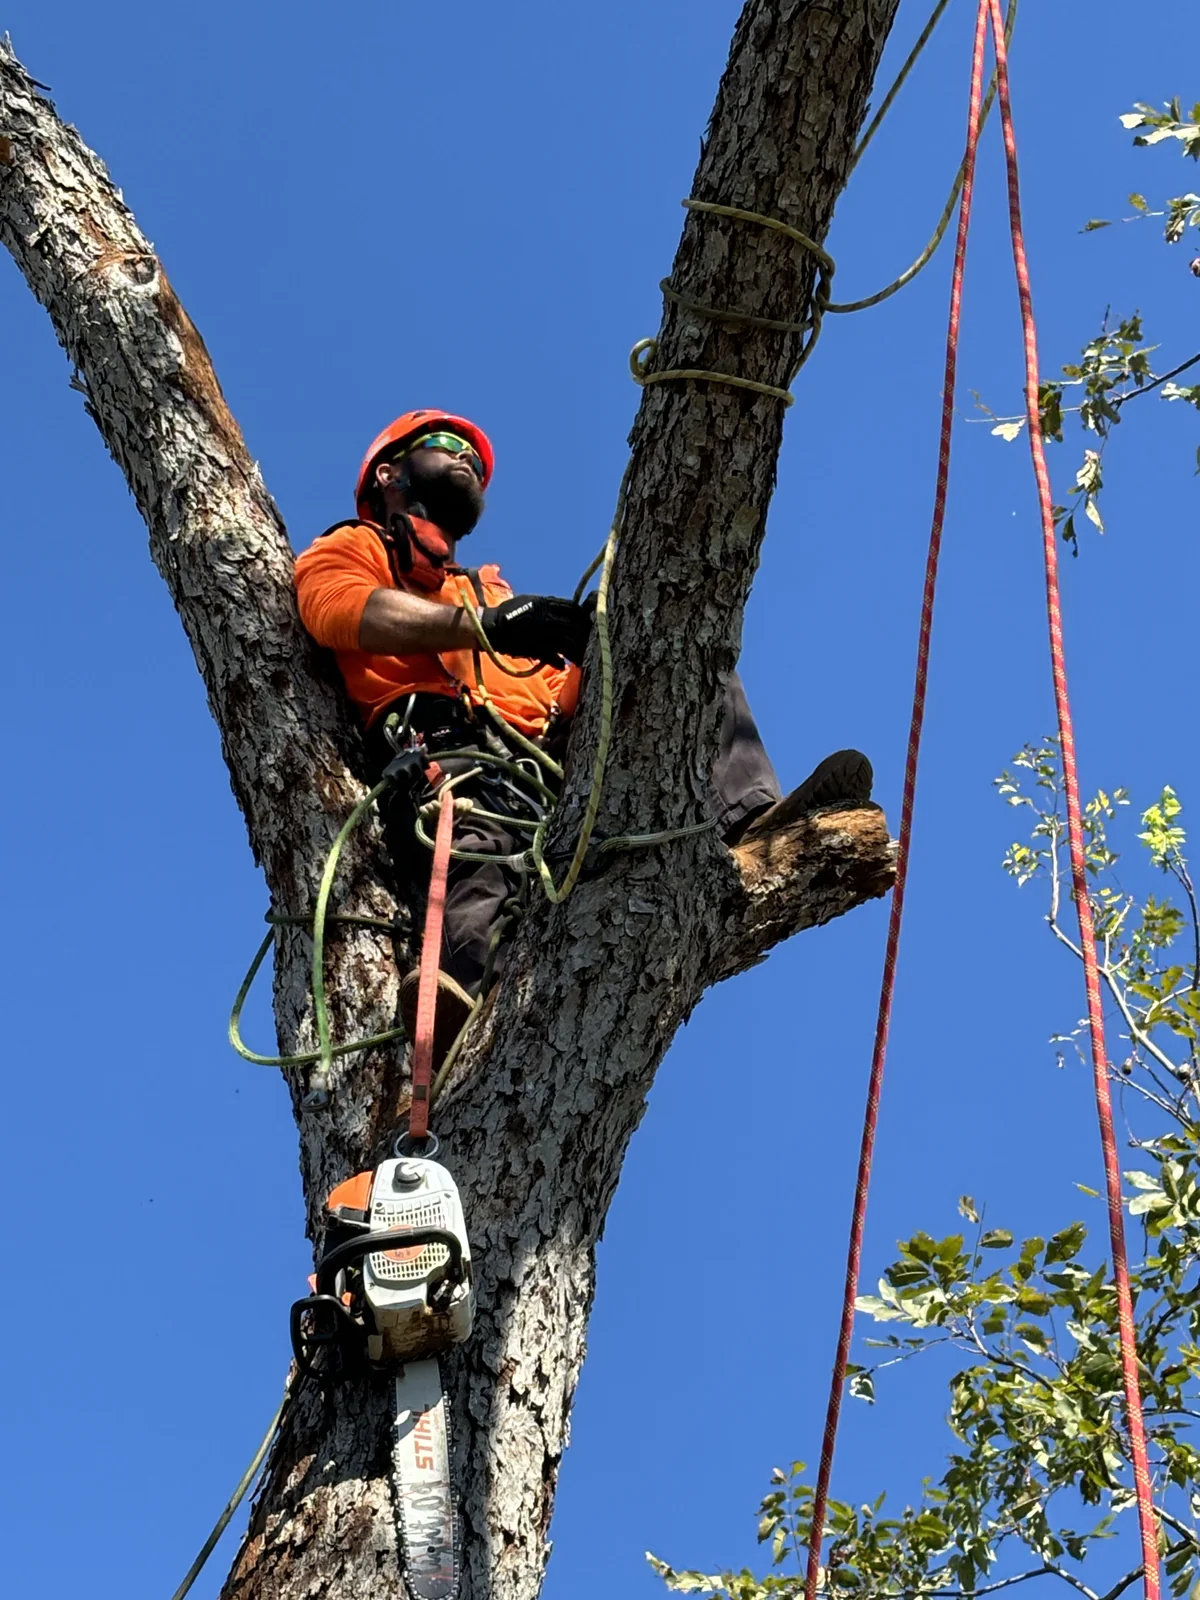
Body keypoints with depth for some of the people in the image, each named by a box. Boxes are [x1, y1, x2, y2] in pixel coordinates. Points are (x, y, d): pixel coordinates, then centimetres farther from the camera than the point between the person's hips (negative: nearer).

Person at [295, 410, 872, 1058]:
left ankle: (747, 817, -29)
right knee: (479, 858, -37)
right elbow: (342, 608, -1)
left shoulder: (490, 591, 43)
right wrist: (485, 625, -17)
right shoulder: (352, 548, 26)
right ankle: (454, 995, -68)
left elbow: (569, 690, 26)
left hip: (558, 762, 5)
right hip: (446, 751, -5)